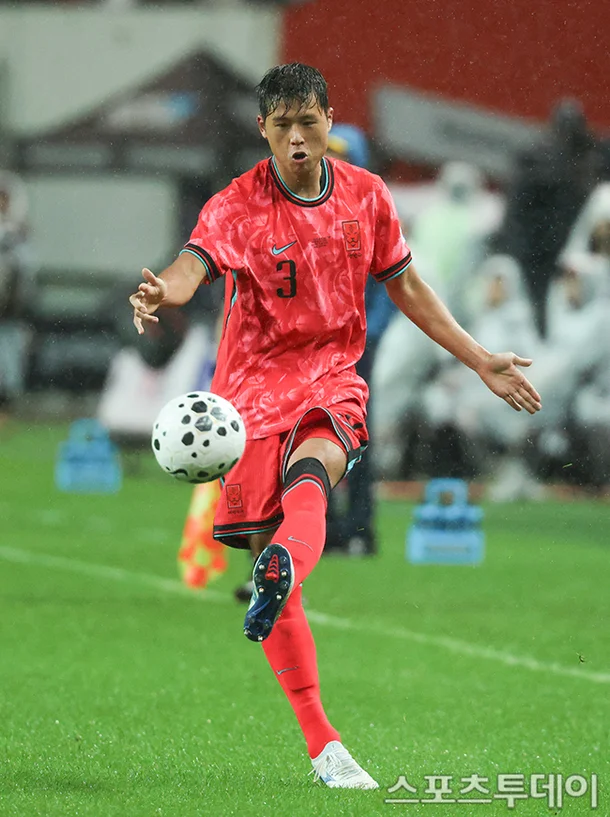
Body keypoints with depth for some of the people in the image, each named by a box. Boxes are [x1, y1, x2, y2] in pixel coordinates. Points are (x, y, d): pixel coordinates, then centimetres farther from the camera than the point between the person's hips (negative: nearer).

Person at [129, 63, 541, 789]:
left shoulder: (366, 196, 4)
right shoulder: (237, 206, -9)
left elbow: (404, 285, 18)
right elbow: (194, 264, -28)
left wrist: (481, 362, 18)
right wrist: (162, 294, -53)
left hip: (332, 381, 1)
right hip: (254, 386, -1)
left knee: (309, 476, -33)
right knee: (269, 548, -6)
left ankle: (280, 576, -65)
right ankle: (321, 744, 1)